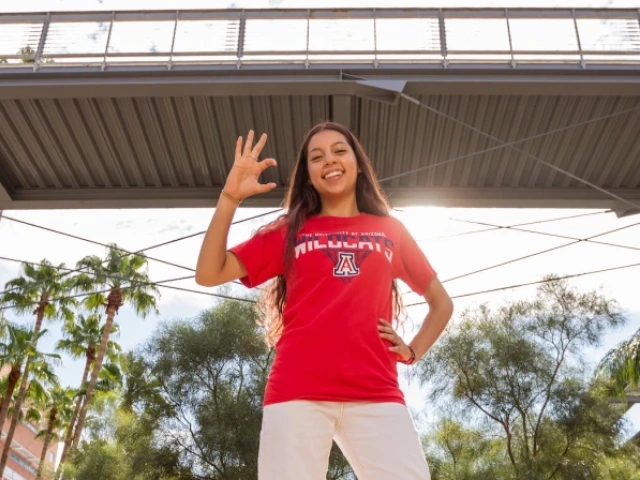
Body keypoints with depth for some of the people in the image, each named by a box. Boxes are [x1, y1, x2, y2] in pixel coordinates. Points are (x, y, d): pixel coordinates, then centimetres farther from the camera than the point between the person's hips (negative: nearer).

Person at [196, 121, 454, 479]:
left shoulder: (391, 230, 19)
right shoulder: (289, 231, 16)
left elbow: (441, 302, 27)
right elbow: (209, 274, 6)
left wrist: (413, 351, 11)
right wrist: (230, 197, -2)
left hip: (376, 393, 1)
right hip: (297, 392, 0)